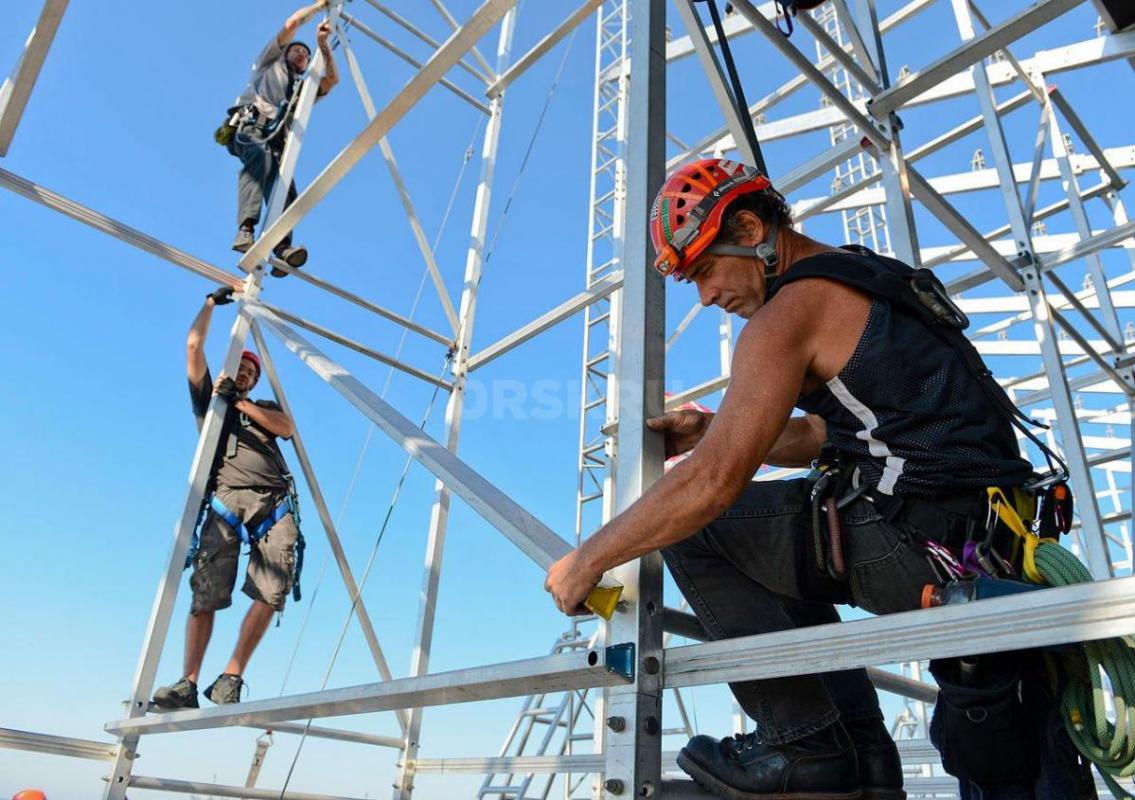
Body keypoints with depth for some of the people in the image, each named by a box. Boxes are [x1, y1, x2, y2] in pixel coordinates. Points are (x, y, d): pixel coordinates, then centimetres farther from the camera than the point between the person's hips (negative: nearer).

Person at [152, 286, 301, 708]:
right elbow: (194, 346, 18)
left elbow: (287, 427, 8)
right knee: (206, 594, -13)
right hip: (226, 501, -1)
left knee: (271, 594, -16)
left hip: (274, 503, 1)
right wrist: (211, 302, 27)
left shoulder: (264, 408, 31)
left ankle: (232, 677, -11)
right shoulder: (207, 398, 26)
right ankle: (187, 682, -11)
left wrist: (240, 401, 4)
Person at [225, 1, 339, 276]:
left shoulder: (303, 90, 39)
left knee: (285, 187, -24)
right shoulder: (271, 62, 30)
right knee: (260, 156, -36)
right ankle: (245, 229, -54)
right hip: (249, 125, -4)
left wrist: (323, 44, 20)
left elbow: (332, 79, 22)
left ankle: (282, 247, -45)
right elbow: (292, 23, 24)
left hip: (275, 140, 4)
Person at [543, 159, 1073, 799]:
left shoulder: (790, 310, -11)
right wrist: (709, 432, 17)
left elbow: (713, 481, -17)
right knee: (786, 558, 29)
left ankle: (806, 747, 0)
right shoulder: (871, 279, 19)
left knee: (692, 528, -2)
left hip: (927, 541, -10)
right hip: (990, 532, 10)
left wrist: (586, 561, -6)